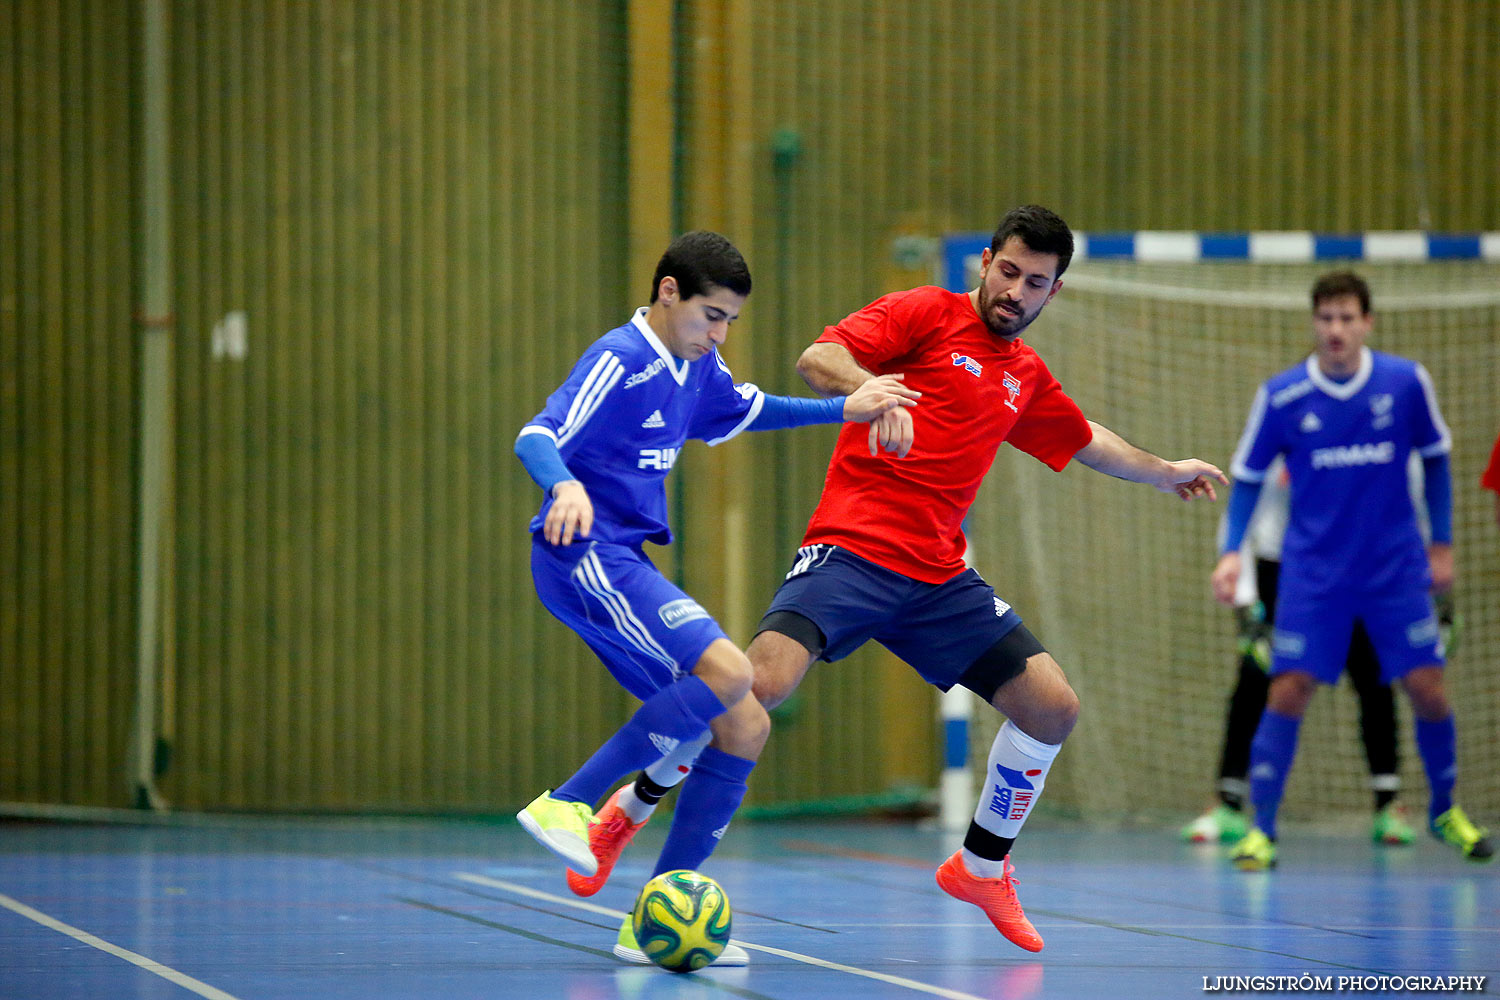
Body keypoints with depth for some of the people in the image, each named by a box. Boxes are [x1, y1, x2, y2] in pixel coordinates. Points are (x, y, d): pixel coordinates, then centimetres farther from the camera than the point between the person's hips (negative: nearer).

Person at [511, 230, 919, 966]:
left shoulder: (696, 368, 15)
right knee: (725, 669, -29)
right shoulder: (619, 362, -13)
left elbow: (747, 410, 37)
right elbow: (536, 438, -24)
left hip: (626, 564, 10)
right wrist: (566, 486, -45)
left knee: (743, 728, 1)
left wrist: (844, 409, 33)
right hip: (584, 555, -10)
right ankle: (566, 806, -22)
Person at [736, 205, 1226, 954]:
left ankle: (982, 865, 22)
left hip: (939, 580, 7)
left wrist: (1165, 473, 48)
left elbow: (1084, 440, 40)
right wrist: (874, 391, -32)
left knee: (1054, 709, 2)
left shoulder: (1027, 376, 19)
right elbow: (816, 360, -13)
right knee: (760, 683, -26)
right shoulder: (926, 314, 0)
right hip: (851, 550, -7)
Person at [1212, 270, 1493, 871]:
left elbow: (1434, 459, 9)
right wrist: (1231, 552, -9)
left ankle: (1445, 811, 22)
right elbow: (1247, 478, 3)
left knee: (1427, 687, -1)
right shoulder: (1281, 397, -8)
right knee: (1288, 690, -11)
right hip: (1313, 572, -1)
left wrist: (1442, 542, 7)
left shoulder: (1406, 383, -6)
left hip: (1396, 569, 1)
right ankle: (1261, 830, -5)